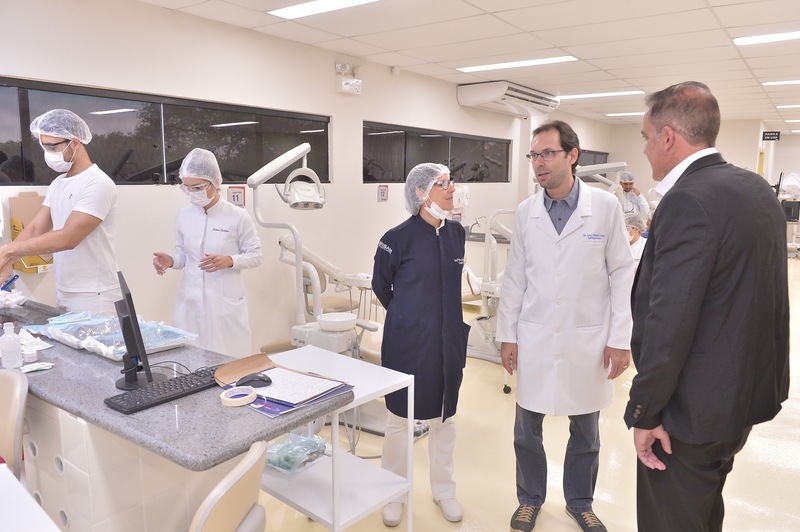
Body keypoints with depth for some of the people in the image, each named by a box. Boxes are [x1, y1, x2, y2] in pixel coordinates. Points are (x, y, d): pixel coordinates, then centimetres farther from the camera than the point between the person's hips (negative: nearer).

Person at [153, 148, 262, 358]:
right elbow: (183, 254, 13)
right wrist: (171, 260, -8)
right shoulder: (184, 215, 4)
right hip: (190, 300, 4)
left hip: (225, 301, -4)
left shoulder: (237, 217, -8)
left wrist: (229, 261, -19)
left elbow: (255, 255, -3)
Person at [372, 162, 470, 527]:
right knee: (399, 419, 10)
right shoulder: (399, 237, -14)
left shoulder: (456, 233, 2)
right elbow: (380, 286, 2)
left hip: (448, 341, 5)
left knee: (444, 417, 16)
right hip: (408, 342, -4)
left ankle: (443, 490, 36)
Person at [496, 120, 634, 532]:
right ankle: (530, 498, 36)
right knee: (527, 429, 12)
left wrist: (620, 339, -6)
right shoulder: (526, 212, 0)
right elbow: (514, 278, 4)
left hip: (588, 340, -1)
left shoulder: (606, 206, -6)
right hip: (534, 340, 2)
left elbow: (621, 274, -3)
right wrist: (506, 335, 4)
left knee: (586, 431, 15)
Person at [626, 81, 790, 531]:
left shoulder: (689, 201, -23)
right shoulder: (757, 189, 7)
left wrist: (644, 413, -16)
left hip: (694, 405, -9)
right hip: (747, 390, 9)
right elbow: (754, 292, 14)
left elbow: (669, 321, -26)